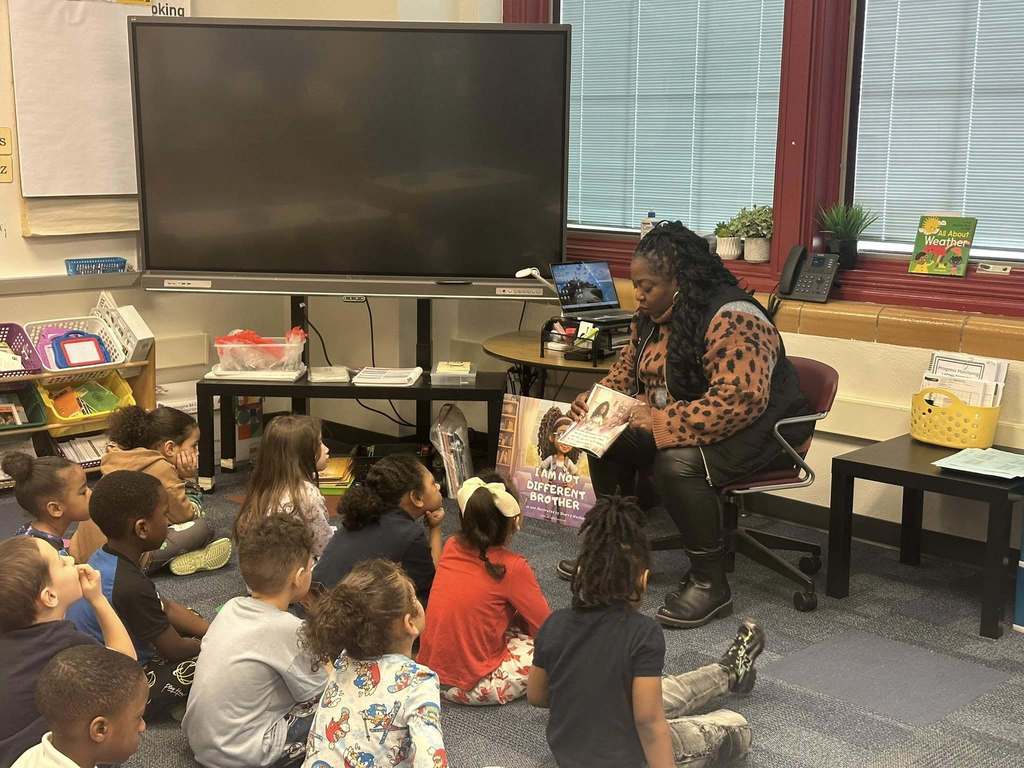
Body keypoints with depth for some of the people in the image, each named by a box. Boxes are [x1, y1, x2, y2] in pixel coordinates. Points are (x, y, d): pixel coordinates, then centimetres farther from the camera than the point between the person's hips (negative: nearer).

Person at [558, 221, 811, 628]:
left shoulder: (732, 320, -26)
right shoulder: (652, 317, 3)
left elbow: (740, 401, -34)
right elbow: (628, 369, 16)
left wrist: (662, 422, -35)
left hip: (758, 429, -9)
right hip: (675, 424, 9)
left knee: (677, 463, -33)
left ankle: (710, 584, -19)